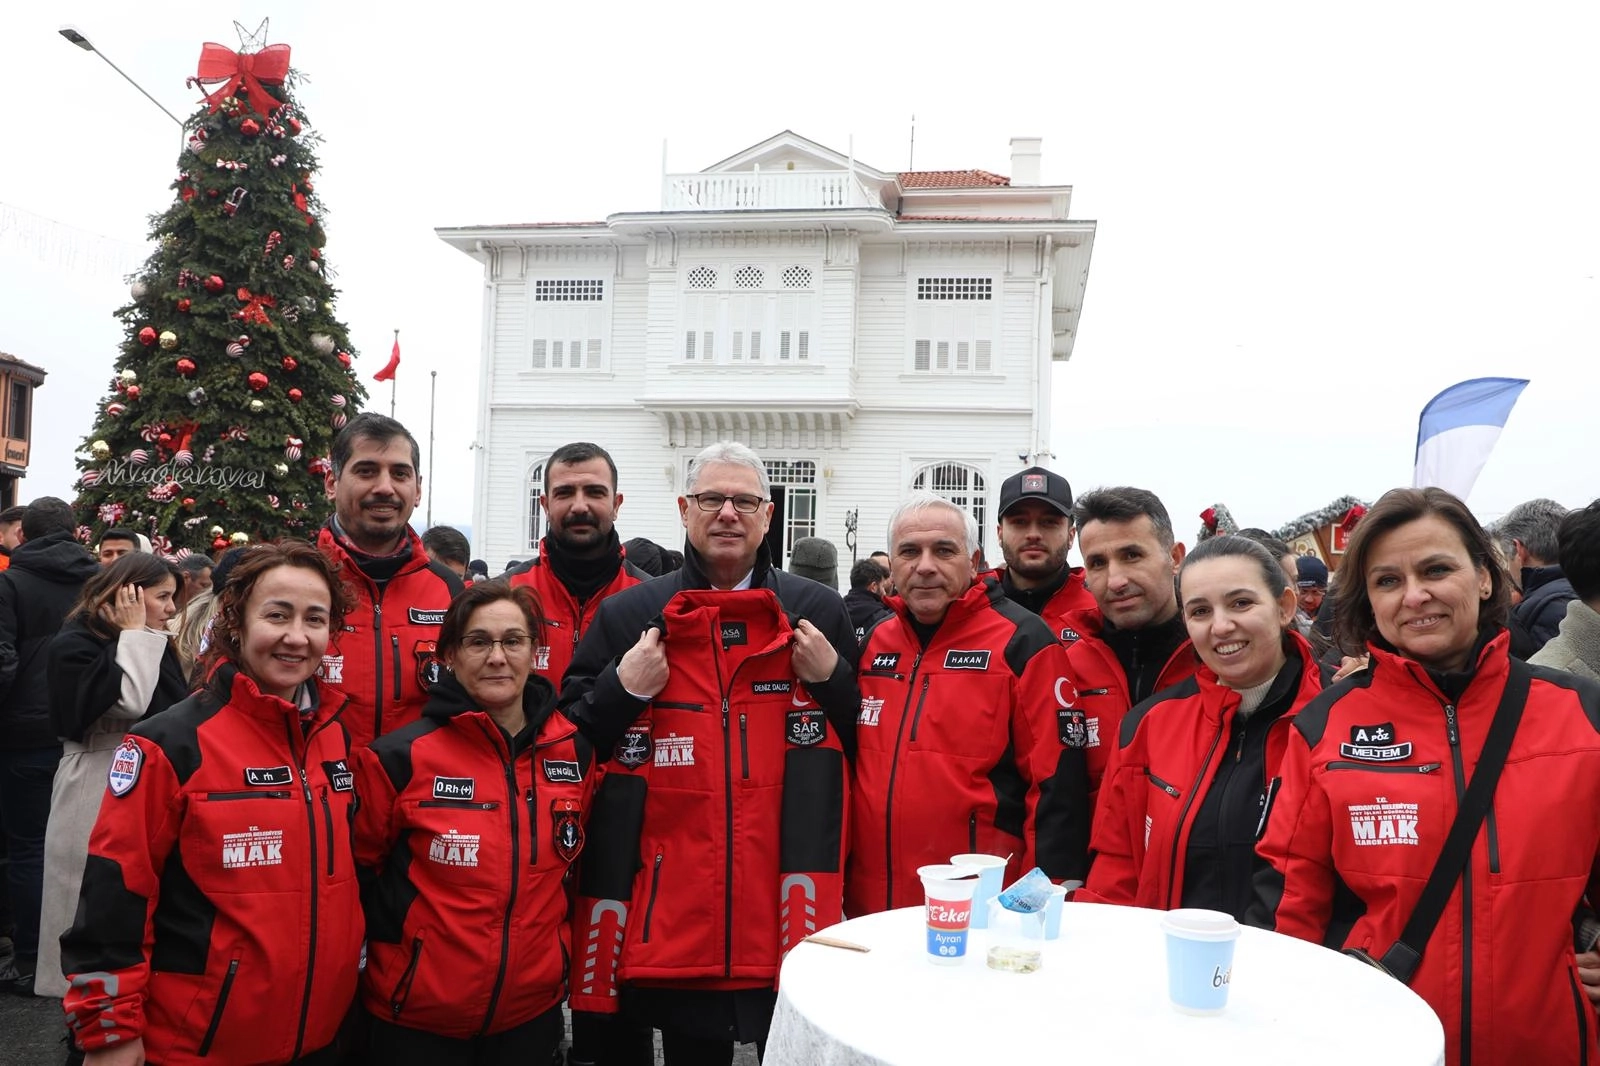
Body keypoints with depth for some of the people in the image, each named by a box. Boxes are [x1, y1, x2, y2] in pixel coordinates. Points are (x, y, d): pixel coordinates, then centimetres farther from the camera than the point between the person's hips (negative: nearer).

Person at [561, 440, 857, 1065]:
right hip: (672, 916, 0)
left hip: (789, 903, 0)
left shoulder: (820, 612, 4)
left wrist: (831, 678, -9)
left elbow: (869, 742, 8)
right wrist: (623, 689, -11)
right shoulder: (628, 615, 4)